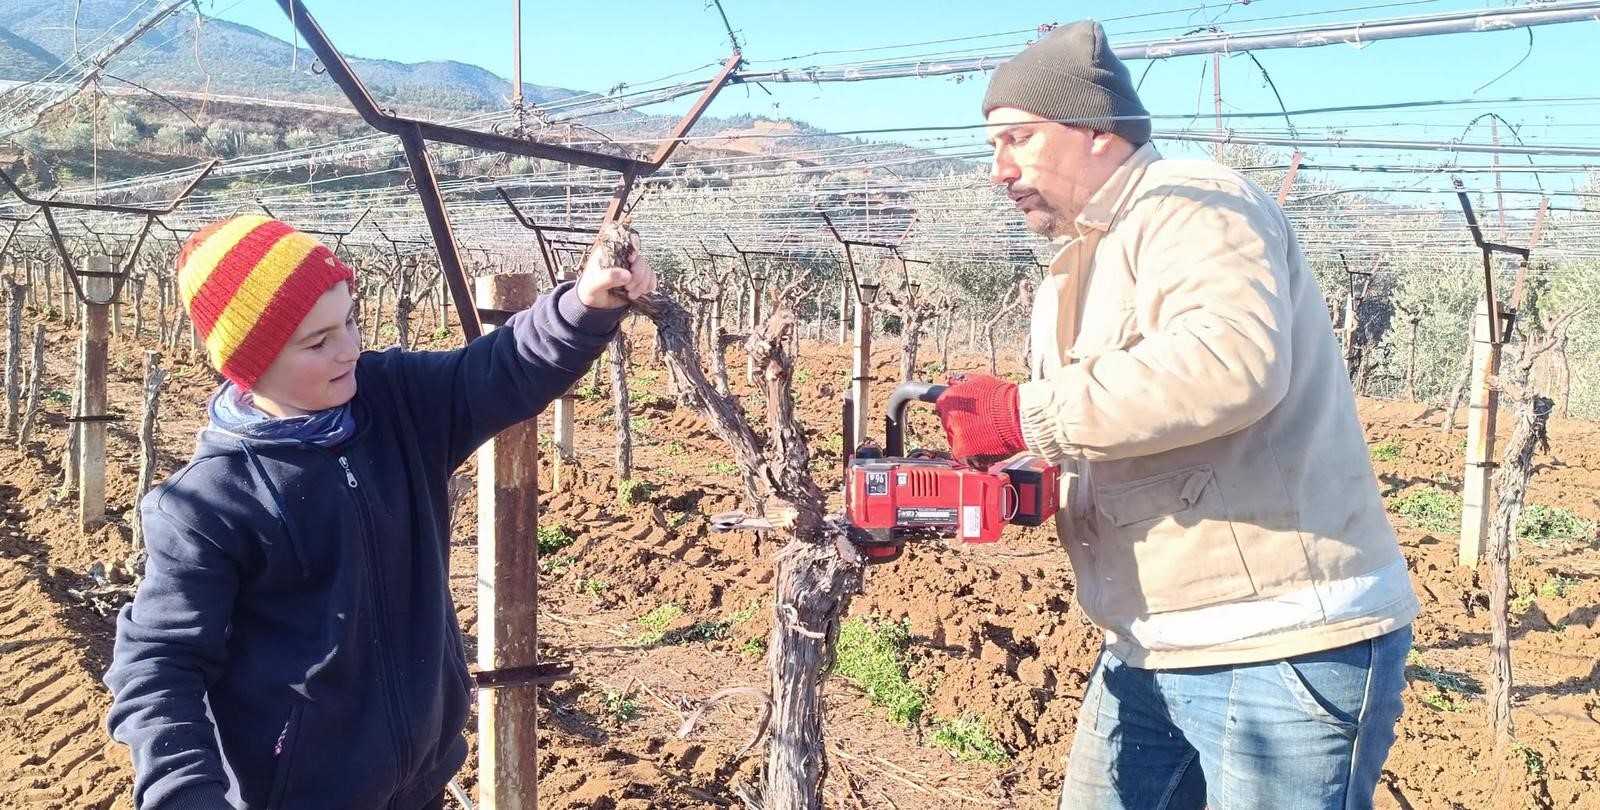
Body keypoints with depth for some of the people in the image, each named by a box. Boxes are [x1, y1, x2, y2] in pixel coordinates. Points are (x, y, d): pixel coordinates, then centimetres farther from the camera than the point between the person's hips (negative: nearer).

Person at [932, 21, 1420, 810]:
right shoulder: (1067, 284, 17)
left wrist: (1024, 414, -27)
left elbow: (1234, 359, -32)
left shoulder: (1193, 204, -12)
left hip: (1287, 650, -9)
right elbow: (1076, 464, 16)